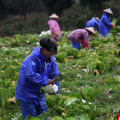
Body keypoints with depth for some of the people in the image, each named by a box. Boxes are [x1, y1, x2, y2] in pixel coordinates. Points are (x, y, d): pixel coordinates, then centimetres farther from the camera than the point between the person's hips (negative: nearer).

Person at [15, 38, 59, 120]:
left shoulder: (50, 59, -3)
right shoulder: (33, 58, -26)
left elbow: (54, 74, 2)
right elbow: (30, 74, -33)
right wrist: (45, 81, -28)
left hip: (39, 92, 7)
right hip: (27, 93, -7)